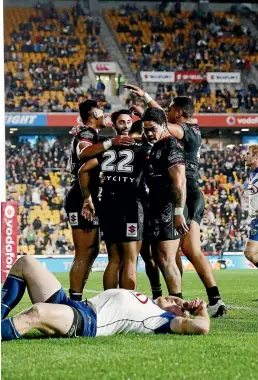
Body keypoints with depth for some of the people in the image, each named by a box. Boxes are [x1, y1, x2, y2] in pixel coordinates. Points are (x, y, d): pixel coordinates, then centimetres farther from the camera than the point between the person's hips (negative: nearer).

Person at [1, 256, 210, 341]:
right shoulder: (146, 304, 26)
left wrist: (202, 311, 8)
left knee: (36, 313, -43)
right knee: (25, 262, 9)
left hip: (85, 321, -10)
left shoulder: (161, 318, 0)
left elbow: (201, 327, -14)